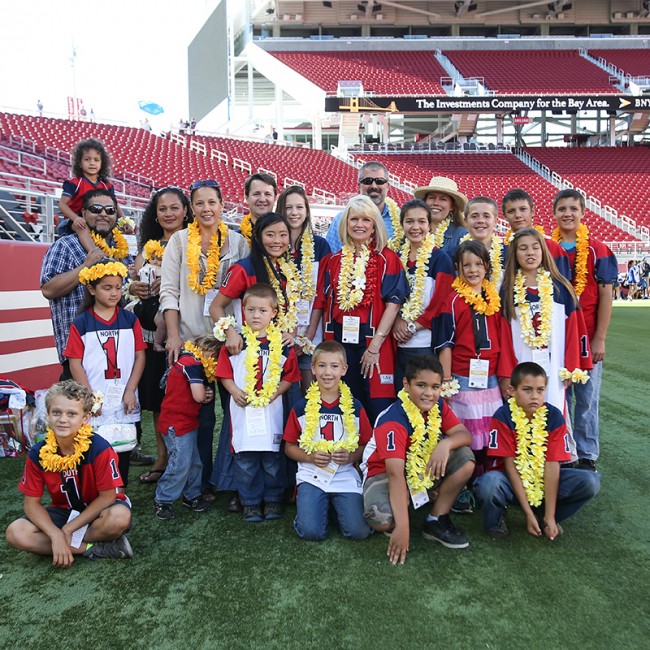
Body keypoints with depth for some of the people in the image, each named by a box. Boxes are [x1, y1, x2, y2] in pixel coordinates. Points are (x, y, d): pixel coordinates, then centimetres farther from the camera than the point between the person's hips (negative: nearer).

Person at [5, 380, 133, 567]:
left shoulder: (99, 448, -24)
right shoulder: (38, 454, -13)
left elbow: (107, 496, -18)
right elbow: (31, 502, -8)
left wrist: (68, 529, -18)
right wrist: (56, 535, -23)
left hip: (96, 510, -4)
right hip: (63, 511, 4)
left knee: (120, 516, -36)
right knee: (15, 533, -20)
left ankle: (72, 542, -12)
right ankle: (90, 548, -16)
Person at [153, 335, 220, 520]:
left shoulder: (186, 360, 13)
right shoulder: (194, 364, -18)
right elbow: (199, 396, -24)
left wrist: (207, 394, -5)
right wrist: (206, 393, -2)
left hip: (187, 422, 10)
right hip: (177, 424, -10)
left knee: (194, 462, 14)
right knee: (180, 465, -6)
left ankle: (192, 496, 27)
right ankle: (162, 501, 7)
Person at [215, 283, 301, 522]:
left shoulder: (281, 343, 1)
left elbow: (290, 375, 2)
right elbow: (224, 372, 5)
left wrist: (274, 392, -11)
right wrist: (235, 392, -10)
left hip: (271, 409, 0)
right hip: (242, 408, 0)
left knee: (272, 457, 8)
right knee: (245, 459, 6)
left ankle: (273, 500, 25)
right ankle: (250, 502, 21)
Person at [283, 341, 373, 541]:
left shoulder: (354, 407, 2)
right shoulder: (301, 408, 1)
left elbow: (366, 444, 7)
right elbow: (289, 447, 7)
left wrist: (351, 456, -13)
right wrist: (310, 457, -11)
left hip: (346, 476, 1)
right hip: (312, 476, 0)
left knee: (359, 532, -16)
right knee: (311, 532, -21)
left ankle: (336, 505, 15)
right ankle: (321, 506, 13)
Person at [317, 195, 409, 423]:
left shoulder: (387, 259, 0)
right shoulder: (334, 260, 11)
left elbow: (393, 303, -7)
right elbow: (324, 303, 12)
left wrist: (375, 346, -14)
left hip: (373, 345, -3)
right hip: (339, 344, 3)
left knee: (378, 413, -1)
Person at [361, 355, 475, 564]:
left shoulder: (437, 406, -7)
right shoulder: (393, 422, -29)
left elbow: (465, 435, -10)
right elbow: (396, 475, -36)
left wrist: (446, 444, -34)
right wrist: (402, 527, -41)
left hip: (425, 468, 6)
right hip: (385, 473, -6)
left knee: (465, 459, -15)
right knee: (383, 519, -36)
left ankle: (436, 521, -4)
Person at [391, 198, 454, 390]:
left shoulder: (440, 258, -3)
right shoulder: (397, 259, 11)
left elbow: (440, 303, -8)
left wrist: (413, 327, -10)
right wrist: (397, 322, -7)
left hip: (427, 345, -4)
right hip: (400, 345, 4)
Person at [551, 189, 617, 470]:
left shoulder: (598, 250, -2)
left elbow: (606, 295, -3)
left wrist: (599, 339, -7)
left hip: (587, 337, -2)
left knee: (587, 396, 6)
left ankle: (586, 455, 19)